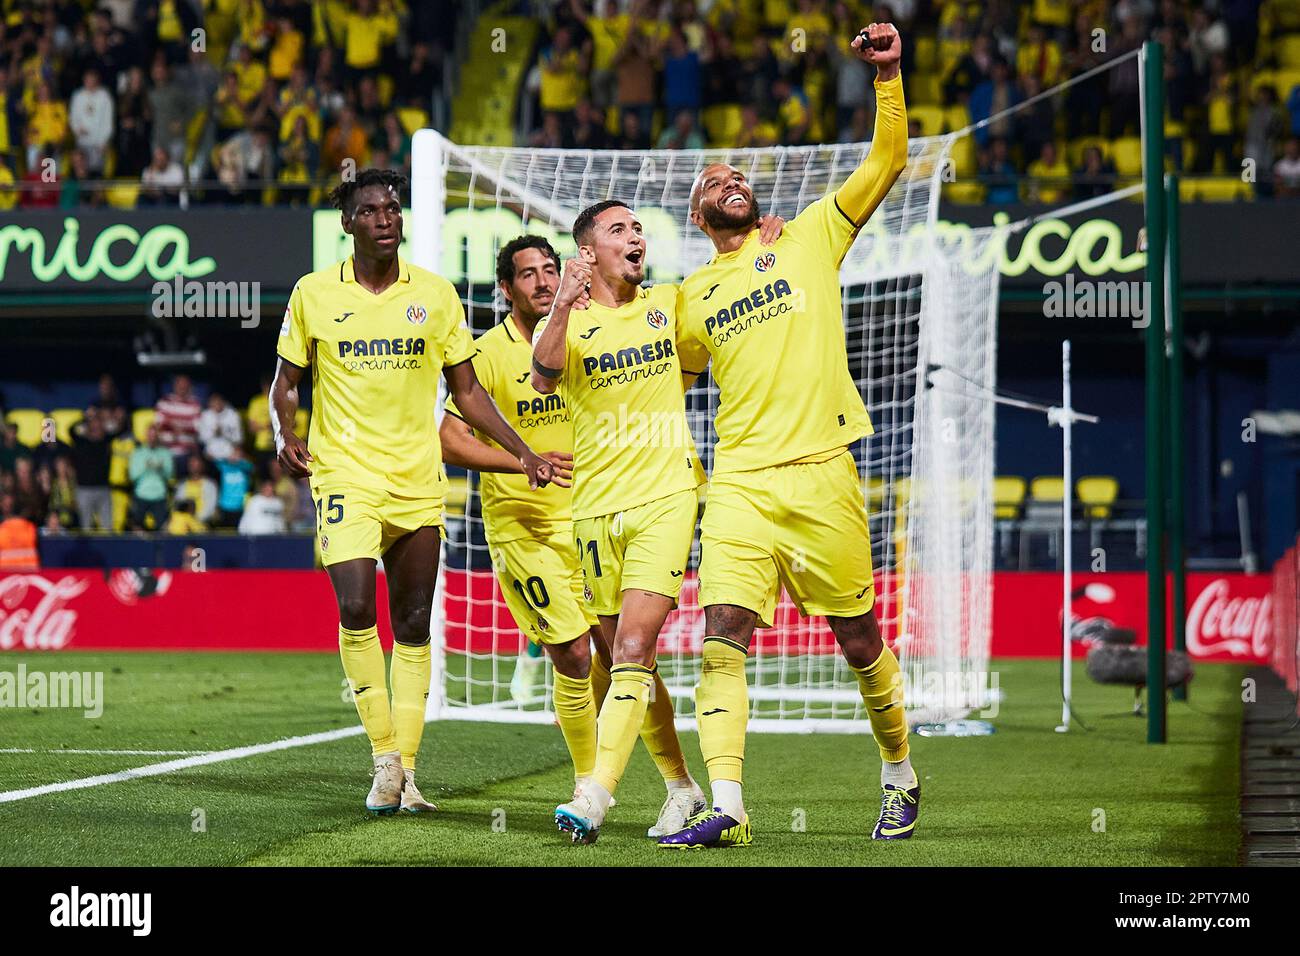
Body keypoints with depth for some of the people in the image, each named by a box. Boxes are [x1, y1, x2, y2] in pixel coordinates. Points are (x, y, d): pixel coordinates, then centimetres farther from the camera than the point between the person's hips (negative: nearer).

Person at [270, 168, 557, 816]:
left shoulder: (435, 294, 5)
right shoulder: (313, 294, 1)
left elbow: (466, 390, 11)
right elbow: (285, 381, 10)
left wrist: (521, 451, 2)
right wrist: (284, 436, -10)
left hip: (418, 481, 2)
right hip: (344, 473, -2)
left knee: (413, 626, 4)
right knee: (356, 609, -19)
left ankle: (406, 768, 11)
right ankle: (384, 758, -9)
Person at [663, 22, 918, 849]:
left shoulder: (810, 239, 10)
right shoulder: (692, 298, 17)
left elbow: (888, 162, 4)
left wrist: (888, 76, -7)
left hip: (820, 474, -2)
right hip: (739, 483, 2)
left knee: (859, 639, 6)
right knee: (724, 637, -14)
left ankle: (901, 778, 26)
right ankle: (727, 808, -20)